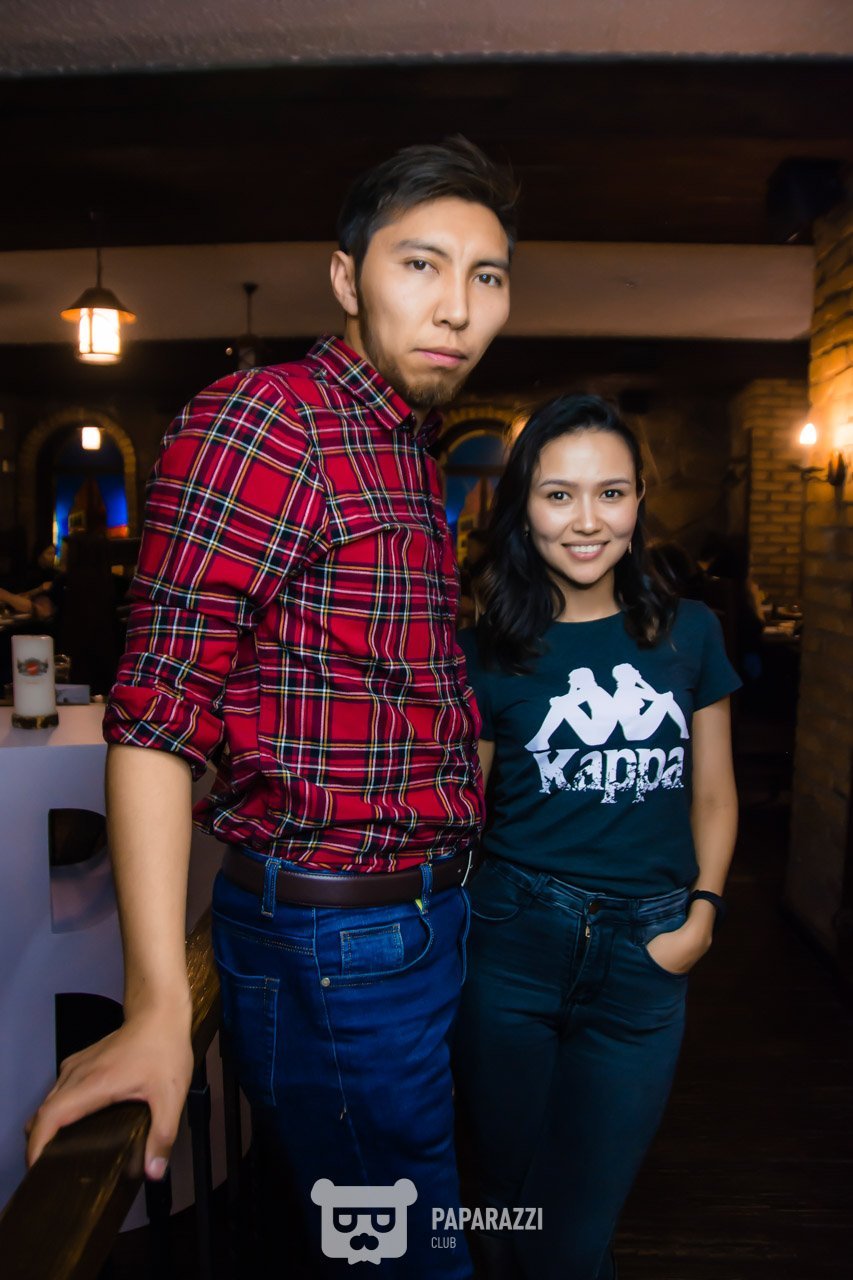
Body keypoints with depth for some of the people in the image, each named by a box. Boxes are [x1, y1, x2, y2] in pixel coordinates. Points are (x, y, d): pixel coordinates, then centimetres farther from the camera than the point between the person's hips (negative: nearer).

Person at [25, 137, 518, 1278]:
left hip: (431, 914, 8)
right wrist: (159, 1008, -23)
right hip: (331, 937, -8)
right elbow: (160, 711, -21)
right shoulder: (263, 423, -16)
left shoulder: (415, 451, 13)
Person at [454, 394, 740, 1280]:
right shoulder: (490, 651, -3)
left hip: (643, 959, 1)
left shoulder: (690, 635, 2)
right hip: (512, 946, 0)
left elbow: (712, 794, 10)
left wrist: (701, 913, -3)